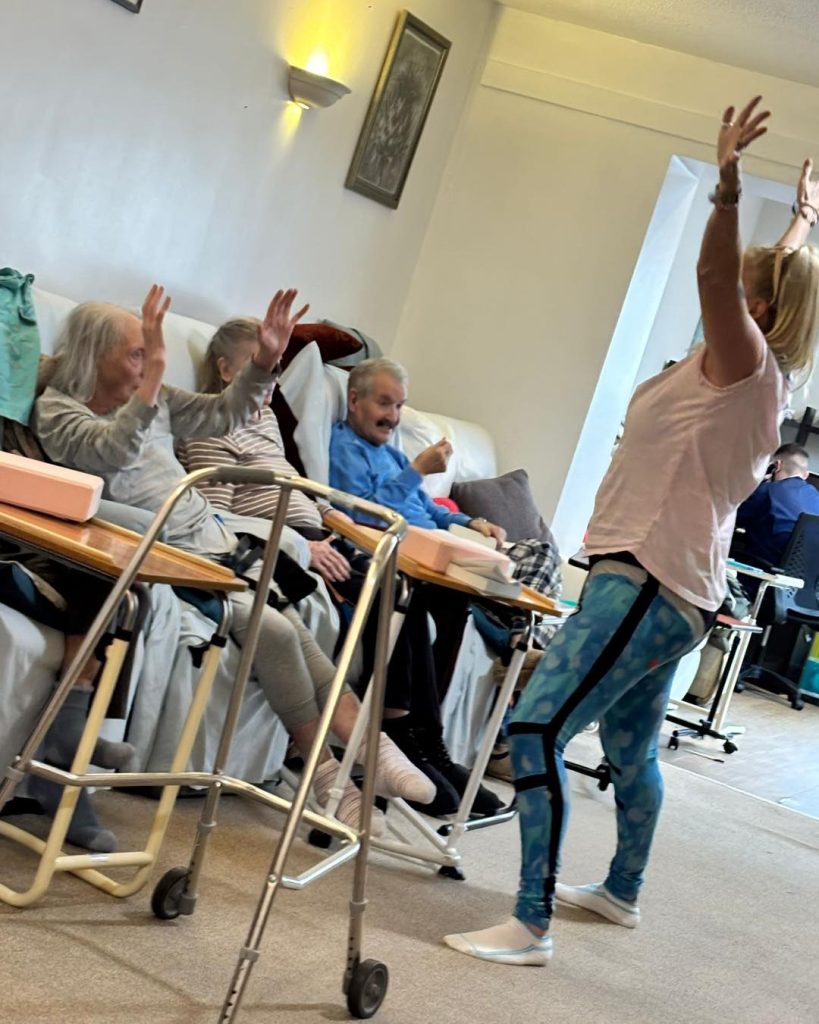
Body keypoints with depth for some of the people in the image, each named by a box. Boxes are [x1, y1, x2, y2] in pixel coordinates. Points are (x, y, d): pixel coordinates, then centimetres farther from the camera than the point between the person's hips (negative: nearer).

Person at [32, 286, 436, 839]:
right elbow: (116, 449, -26)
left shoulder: (152, 397, 12)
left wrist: (265, 362, 1)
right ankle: (327, 769, -12)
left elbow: (225, 413, 18)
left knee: (293, 625, -17)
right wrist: (154, 369, -33)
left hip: (214, 540, 6)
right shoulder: (56, 409, -6)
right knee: (275, 631, -22)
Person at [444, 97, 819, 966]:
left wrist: (728, 186, -42)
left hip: (651, 585, -11)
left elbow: (719, 276, -31)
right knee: (629, 749, 24)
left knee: (537, 727, -18)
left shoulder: (745, 362, -10)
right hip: (668, 584, 11)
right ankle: (621, 892, 41)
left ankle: (530, 926, -16)